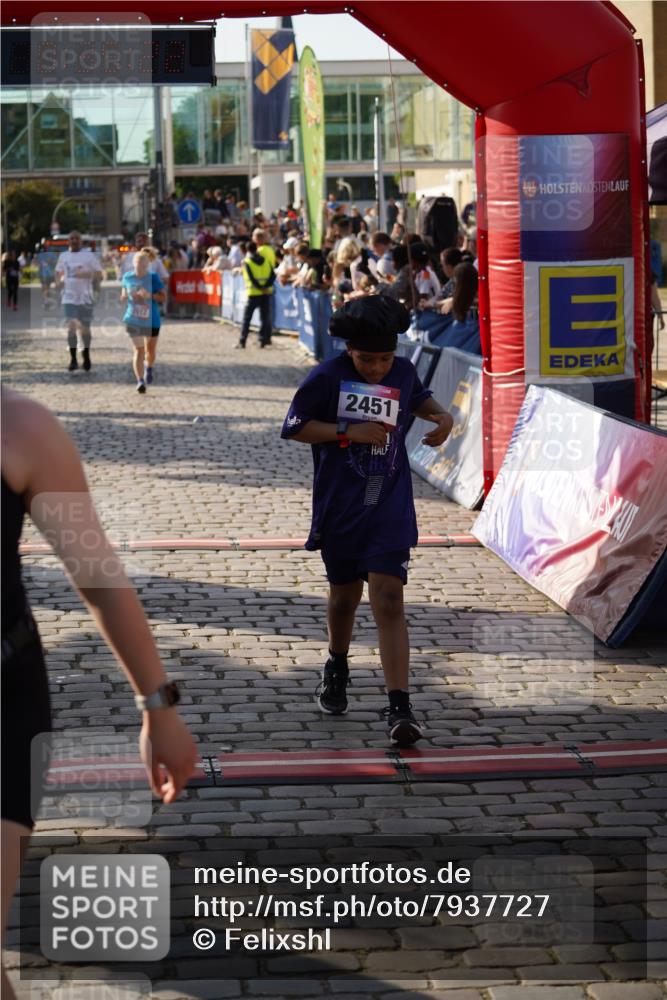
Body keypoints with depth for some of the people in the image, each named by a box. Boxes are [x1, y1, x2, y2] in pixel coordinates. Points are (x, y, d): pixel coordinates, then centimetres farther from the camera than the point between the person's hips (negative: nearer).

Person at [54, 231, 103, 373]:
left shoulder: (89, 255, -1)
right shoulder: (63, 256, 9)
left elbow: (99, 276, -2)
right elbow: (58, 272, 25)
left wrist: (86, 274, -20)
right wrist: (58, 281, 3)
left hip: (86, 298, -1)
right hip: (69, 298, 1)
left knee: (85, 329, 7)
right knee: (71, 327, -12)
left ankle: (86, 356, 29)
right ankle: (73, 359, -7)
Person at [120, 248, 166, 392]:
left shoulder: (153, 277, -8)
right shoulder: (127, 277, 0)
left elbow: (163, 296, -7)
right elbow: (123, 296, 12)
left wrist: (149, 295, -23)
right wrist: (125, 296, -12)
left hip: (151, 319, 0)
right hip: (133, 319, 0)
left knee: (151, 350, 13)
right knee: (138, 349, -10)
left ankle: (149, 367, 46)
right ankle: (140, 381, -12)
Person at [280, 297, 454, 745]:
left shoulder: (403, 372, 3)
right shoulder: (328, 377, -8)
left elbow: (418, 396, 26)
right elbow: (293, 427, -7)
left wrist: (441, 414, 5)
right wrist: (348, 431, -17)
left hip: (390, 509, 1)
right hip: (339, 508, 0)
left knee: (389, 600, -11)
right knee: (344, 594, 15)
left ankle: (400, 708, -17)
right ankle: (337, 668, 46)